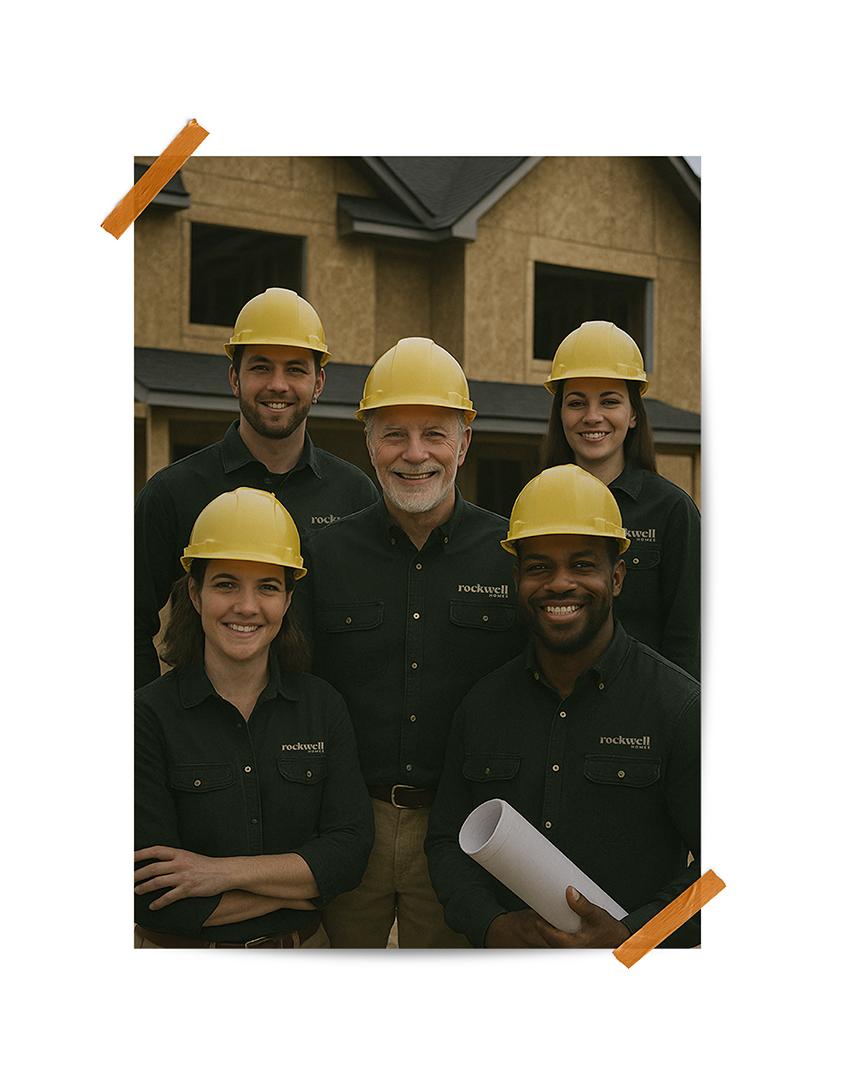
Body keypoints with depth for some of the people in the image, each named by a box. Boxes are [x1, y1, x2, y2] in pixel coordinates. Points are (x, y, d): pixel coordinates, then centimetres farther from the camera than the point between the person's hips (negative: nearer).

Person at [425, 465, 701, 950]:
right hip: (502, 953, 5)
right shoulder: (482, 705, 9)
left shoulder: (681, 705, -4)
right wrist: (492, 924, -4)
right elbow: (448, 841, 13)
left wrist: (628, 938, -15)